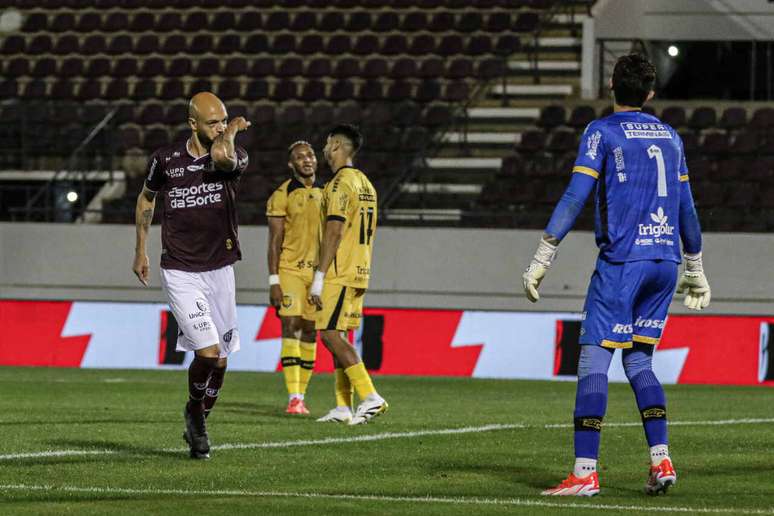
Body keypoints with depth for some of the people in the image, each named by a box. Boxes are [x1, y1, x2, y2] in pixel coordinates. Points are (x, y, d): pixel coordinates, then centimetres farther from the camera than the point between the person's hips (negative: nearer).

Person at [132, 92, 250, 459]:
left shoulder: (234, 157, -5)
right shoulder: (166, 160, -3)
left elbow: (222, 156, -33)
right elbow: (146, 197, 17)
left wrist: (232, 130, -17)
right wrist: (140, 251, 20)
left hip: (219, 270, 2)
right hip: (180, 273, -2)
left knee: (220, 360, 6)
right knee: (208, 352, -17)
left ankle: (198, 424, 30)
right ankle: (194, 410, 11)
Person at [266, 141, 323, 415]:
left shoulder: (326, 194, 11)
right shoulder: (282, 195, -4)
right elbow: (275, 242, -5)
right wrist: (274, 281, -11)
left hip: (319, 271, 5)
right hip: (290, 269, -5)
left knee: (310, 332, 5)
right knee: (291, 328, -11)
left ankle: (301, 397, 10)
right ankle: (293, 398, -14)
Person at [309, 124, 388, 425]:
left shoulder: (340, 184, -13)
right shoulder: (366, 184, 17)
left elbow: (334, 233, -19)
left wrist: (319, 278, -19)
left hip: (339, 275, -9)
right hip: (358, 274, 9)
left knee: (331, 335, -11)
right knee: (338, 337, 11)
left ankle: (370, 397, -20)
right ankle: (342, 408, 8)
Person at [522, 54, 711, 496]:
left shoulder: (602, 133, -2)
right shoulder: (670, 137, 15)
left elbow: (575, 197, -10)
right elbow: (687, 209, 19)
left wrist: (543, 258, -10)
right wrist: (695, 270, 28)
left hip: (622, 260, -6)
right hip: (665, 261, 6)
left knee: (593, 359, -6)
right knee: (639, 361, 15)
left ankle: (585, 472, -14)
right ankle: (661, 461, 2)